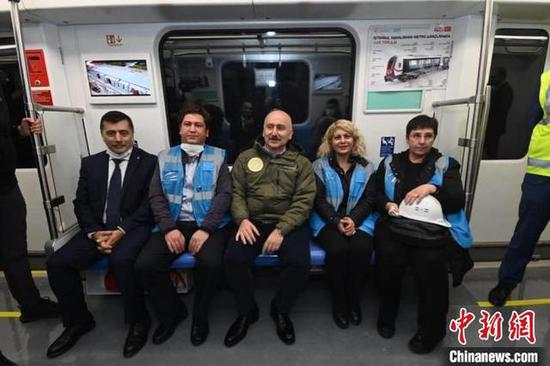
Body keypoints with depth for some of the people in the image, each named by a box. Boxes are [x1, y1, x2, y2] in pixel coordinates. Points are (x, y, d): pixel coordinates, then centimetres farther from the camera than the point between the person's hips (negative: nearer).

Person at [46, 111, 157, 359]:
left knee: (121, 260, -33)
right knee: (57, 262, -14)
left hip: (133, 228, -5)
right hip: (98, 229, 5)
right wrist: (95, 232, -9)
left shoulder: (149, 162, 0)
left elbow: (149, 204, -7)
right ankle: (78, 320, 10)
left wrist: (121, 231, -18)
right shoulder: (90, 163, 13)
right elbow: (81, 204, 9)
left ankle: (138, 320, -8)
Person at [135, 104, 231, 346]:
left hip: (208, 224, -2)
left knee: (210, 263, -29)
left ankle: (200, 315, 4)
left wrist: (205, 229, -16)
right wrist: (168, 228, -12)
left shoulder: (218, 157, 7)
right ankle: (172, 312, 12)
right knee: (144, 265, -18)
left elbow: (224, 195, -4)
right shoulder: (165, 158, 13)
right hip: (173, 224, 3)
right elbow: (155, 196, 4)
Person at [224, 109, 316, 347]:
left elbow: (304, 201, -4)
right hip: (253, 221, 1)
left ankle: (280, 310, 8)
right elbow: (236, 192, 6)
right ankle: (247, 311, 7)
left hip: (288, 224, -1)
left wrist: (281, 230, -17)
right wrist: (243, 219, -13)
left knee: (299, 263, -25)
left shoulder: (301, 163, 6)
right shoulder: (246, 158, 11)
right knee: (233, 259, -24)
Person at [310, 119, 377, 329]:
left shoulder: (366, 167, 12)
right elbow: (319, 200, -3)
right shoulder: (320, 165, 5)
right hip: (328, 221, -1)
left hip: (358, 220, 2)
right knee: (338, 249, -30)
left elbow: (369, 200, 3)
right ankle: (339, 303, -7)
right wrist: (337, 222, -16)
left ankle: (354, 300, -2)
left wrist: (353, 220, -15)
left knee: (362, 249, -28)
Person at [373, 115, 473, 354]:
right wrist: (387, 205, -9)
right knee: (389, 258, -27)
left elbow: (458, 203, 1)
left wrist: (433, 188, -15)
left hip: (433, 229, 0)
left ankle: (430, 330, -2)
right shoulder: (390, 163, 16)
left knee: (430, 264, -29)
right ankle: (387, 316, 3)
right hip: (395, 224, 1)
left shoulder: (447, 165, 12)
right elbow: (376, 195, 12)